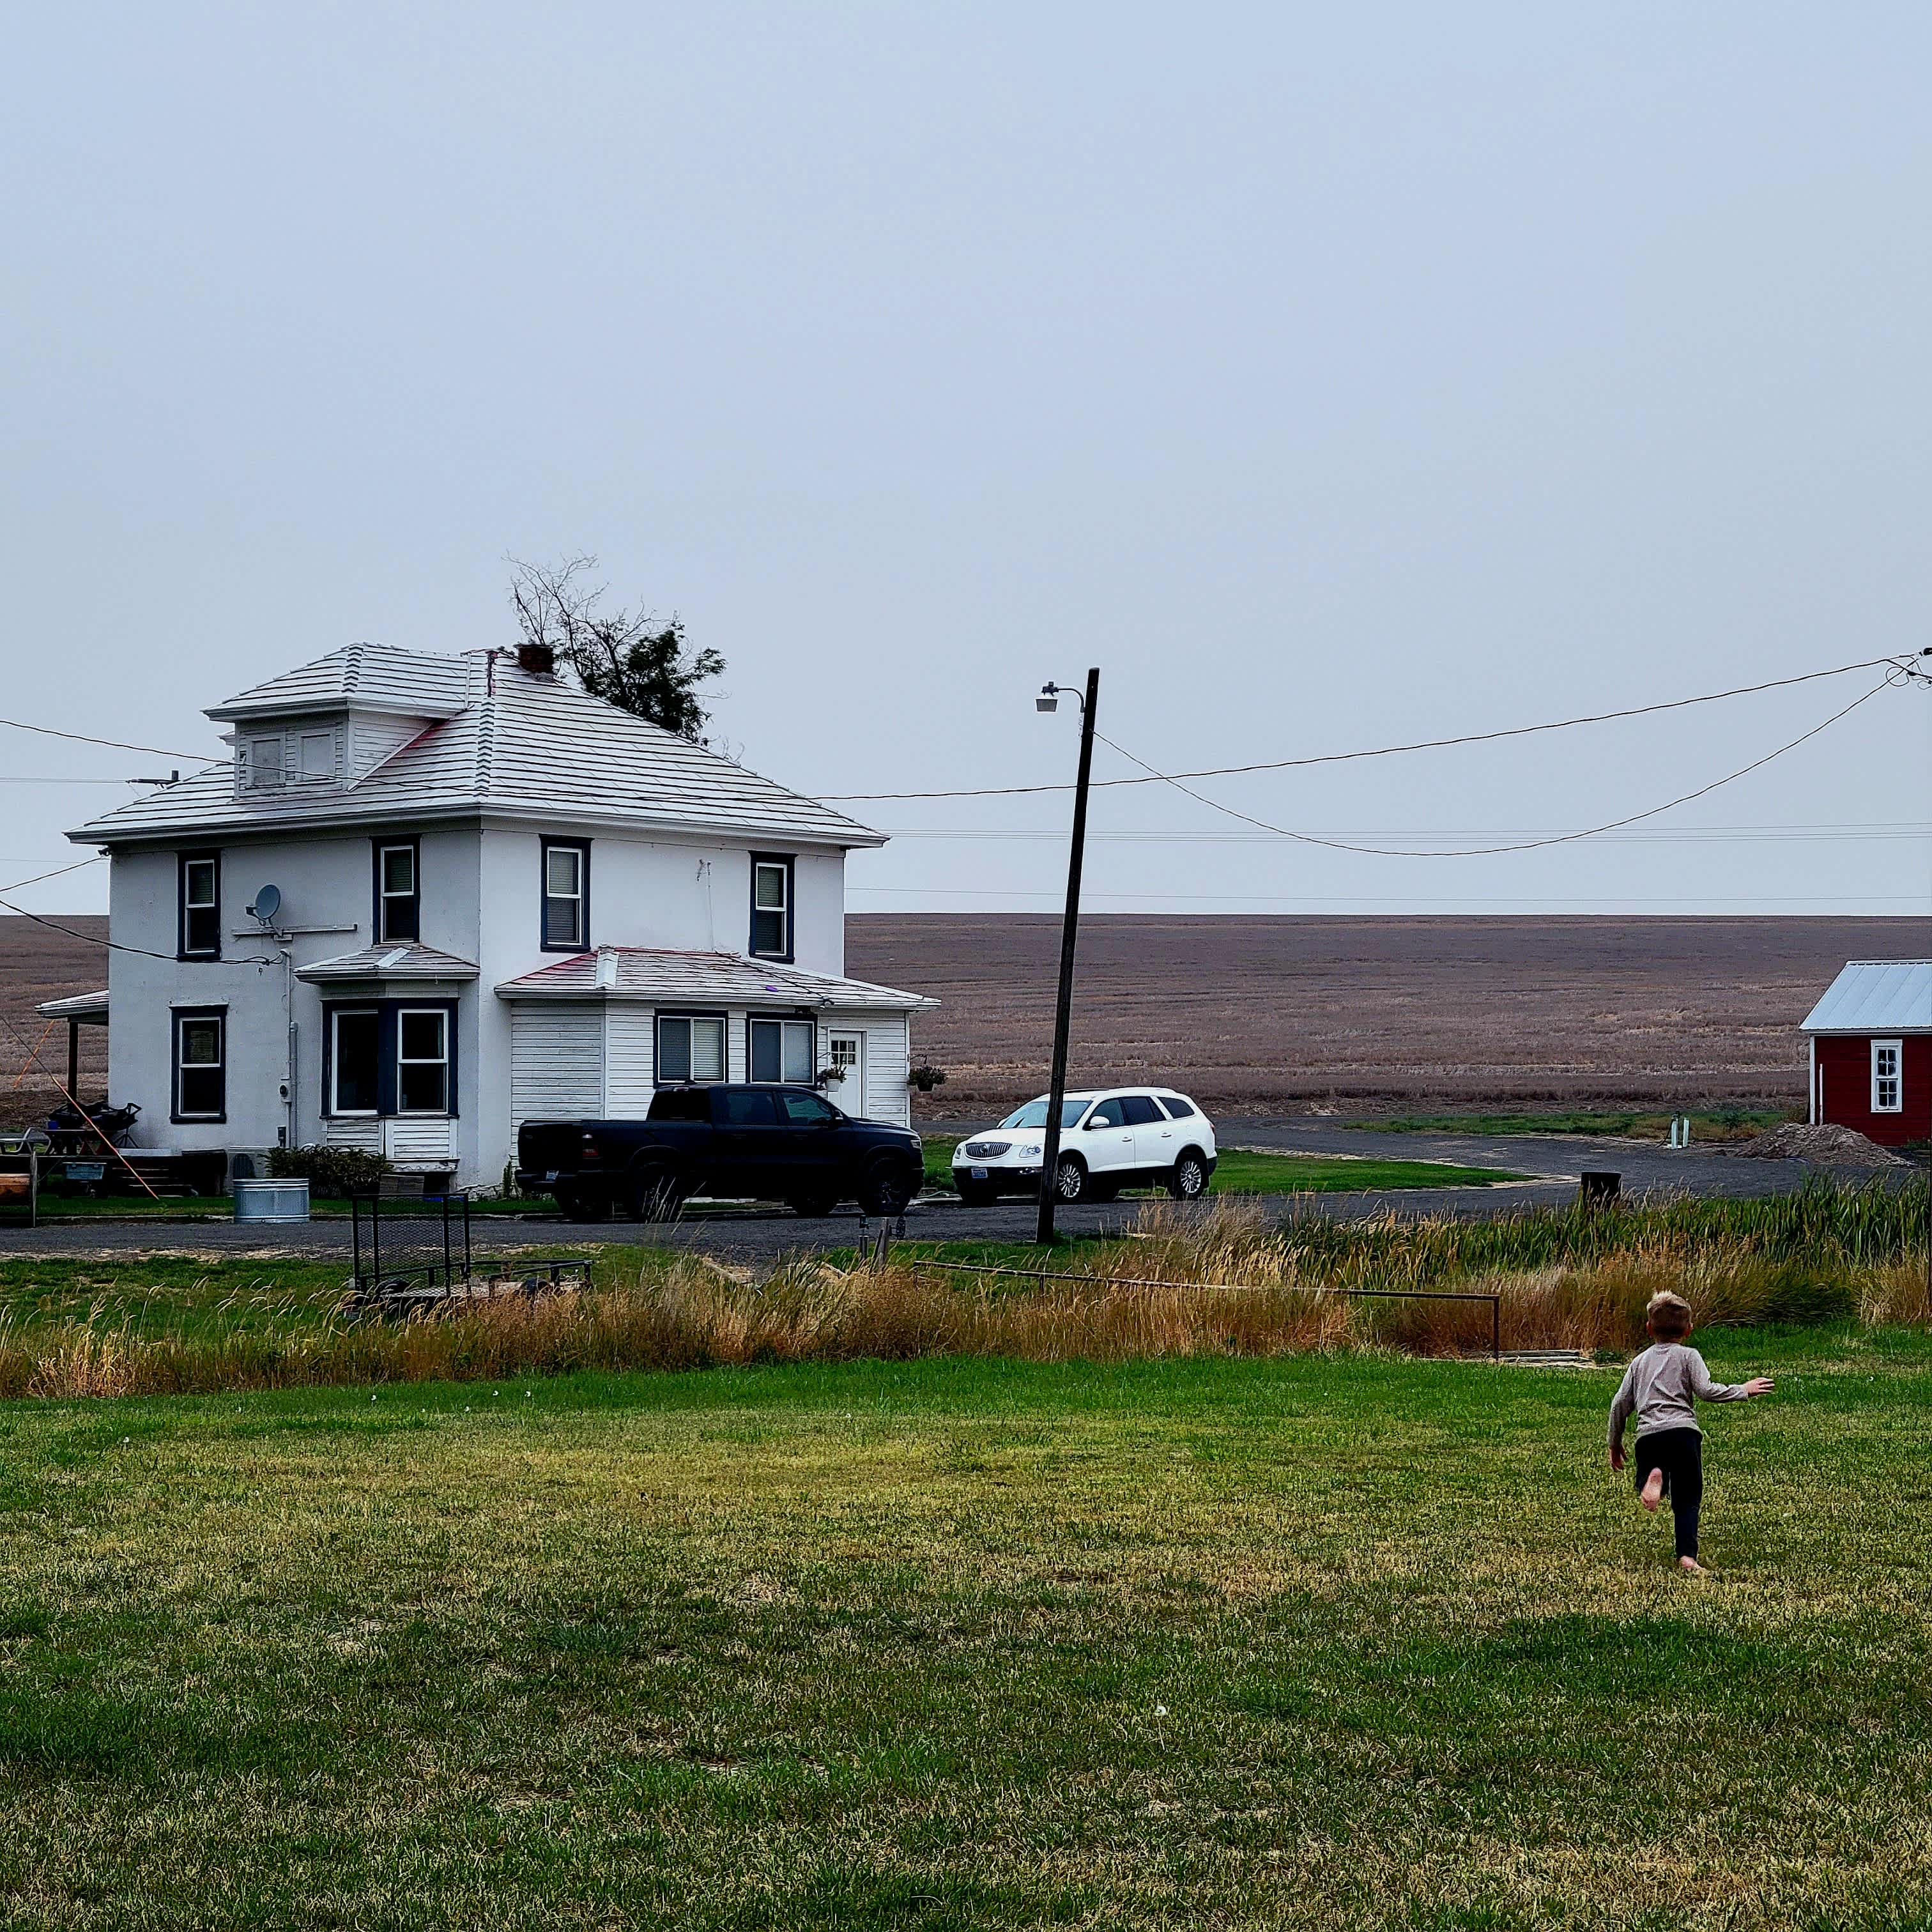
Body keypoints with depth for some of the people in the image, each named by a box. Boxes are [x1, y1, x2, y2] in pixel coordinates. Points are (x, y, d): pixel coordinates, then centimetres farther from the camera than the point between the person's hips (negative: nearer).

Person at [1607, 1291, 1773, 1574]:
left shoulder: (1640, 1361, 23)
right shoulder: (1688, 1356, 11)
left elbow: (1620, 1405, 21)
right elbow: (1706, 1391, -3)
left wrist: (1615, 1443, 31)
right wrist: (1743, 1390, 9)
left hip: (1647, 1434, 2)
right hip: (1682, 1429, -2)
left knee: (1645, 1487, 17)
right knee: (1687, 1500, 5)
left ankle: (1653, 1477, -21)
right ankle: (1687, 1557, -13)